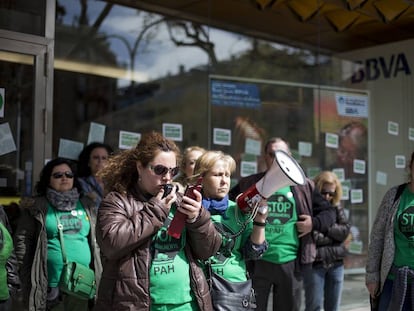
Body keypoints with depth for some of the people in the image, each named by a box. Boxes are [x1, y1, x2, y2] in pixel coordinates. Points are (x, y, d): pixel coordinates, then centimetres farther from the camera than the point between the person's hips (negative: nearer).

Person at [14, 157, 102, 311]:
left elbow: (95, 241, 14)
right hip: (50, 286, -3)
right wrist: (28, 278, -5)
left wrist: (97, 276, 10)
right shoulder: (37, 206, 0)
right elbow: (22, 241, -1)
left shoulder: (86, 205, 11)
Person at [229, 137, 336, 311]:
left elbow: (329, 212, 14)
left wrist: (314, 223, -5)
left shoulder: (303, 187, 7)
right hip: (257, 262, -1)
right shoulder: (249, 185, 5)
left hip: (291, 263, 1)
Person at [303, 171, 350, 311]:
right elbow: (313, 237, -16)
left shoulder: (337, 207, 10)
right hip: (314, 263, -5)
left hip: (336, 263, 5)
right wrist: (336, 234, -4)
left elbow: (345, 230, -1)